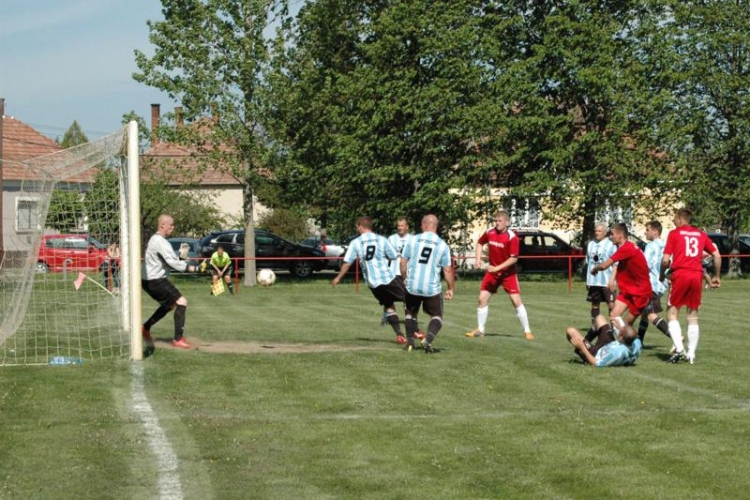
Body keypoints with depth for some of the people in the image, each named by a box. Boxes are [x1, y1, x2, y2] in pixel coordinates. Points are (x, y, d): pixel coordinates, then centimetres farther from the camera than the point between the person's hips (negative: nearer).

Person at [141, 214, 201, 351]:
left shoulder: (155, 240, 15)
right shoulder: (161, 242, -19)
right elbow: (172, 262, -26)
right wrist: (193, 268, -29)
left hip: (149, 280, 11)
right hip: (155, 281, -11)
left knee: (170, 304, 25)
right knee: (181, 302, -13)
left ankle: (146, 328, 31)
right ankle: (178, 339, -16)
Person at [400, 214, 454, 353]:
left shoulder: (413, 240, -2)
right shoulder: (442, 245, -3)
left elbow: (403, 262, 2)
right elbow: (447, 270, -2)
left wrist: (403, 278, 18)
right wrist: (451, 288, 10)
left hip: (412, 286, 1)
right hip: (432, 288, -1)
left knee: (411, 313, 25)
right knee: (437, 316, 13)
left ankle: (410, 341, 15)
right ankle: (428, 339, -11)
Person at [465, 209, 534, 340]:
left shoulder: (512, 237, -19)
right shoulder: (490, 232, -5)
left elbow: (514, 258, -19)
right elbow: (480, 243, 15)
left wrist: (497, 268, -23)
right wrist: (478, 259, 1)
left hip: (508, 273, -4)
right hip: (492, 271, 4)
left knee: (516, 301, -9)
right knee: (482, 299, 0)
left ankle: (527, 331, 0)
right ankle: (480, 330, 13)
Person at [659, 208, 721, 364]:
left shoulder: (674, 233, 3)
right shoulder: (701, 234, 14)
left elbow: (666, 260, -4)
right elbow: (717, 255, 12)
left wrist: (662, 274, 13)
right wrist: (716, 276, 22)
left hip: (680, 275, -4)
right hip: (697, 276, 4)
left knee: (672, 313, 5)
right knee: (693, 317, 11)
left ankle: (679, 349, -11)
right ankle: (691, 354, 8)